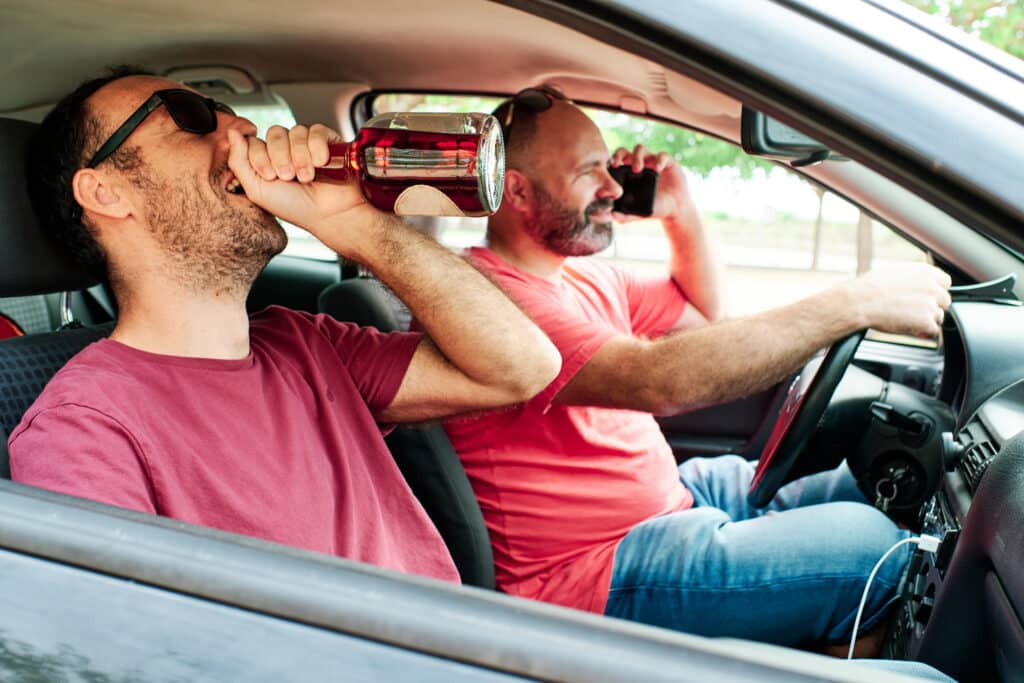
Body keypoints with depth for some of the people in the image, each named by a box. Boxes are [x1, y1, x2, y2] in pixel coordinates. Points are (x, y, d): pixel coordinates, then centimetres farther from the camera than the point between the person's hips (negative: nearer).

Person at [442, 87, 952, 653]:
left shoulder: (580, 276, 10)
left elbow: (702, 315, 24)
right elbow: (661, 380, -34)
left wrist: (683, 215, 6)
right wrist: (856, 303, -29)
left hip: (673, 495, 10)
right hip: (598, 572, -10)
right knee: (870, 544, -17)